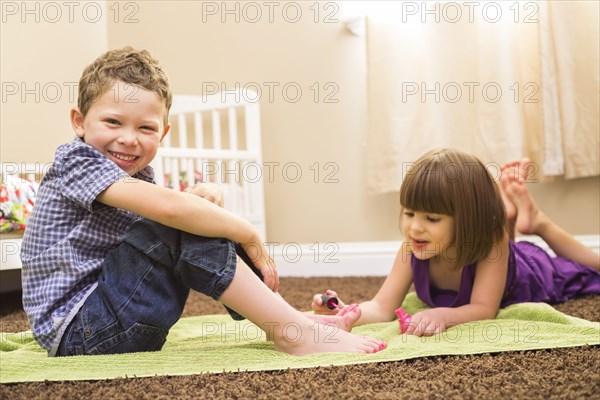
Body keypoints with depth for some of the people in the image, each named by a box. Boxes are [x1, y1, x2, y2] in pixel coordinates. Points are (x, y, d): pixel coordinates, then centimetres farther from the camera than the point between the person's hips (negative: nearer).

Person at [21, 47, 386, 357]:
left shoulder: (135, 174, 10)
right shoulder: (78, 163, -18)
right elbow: (166, 206, -32)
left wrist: (200, 198, -12)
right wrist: (247, 234, -22)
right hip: (76, 333, -9)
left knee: (194, 218, 2)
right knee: (185, 229, -25)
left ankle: (289, 318, -2)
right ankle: (295, 334, -22)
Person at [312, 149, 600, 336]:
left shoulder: (489, 238, -46)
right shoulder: (412, 249, -35)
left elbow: (484, 309, -46)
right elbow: (382, 308, -38)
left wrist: (443, 315, -66)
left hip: (532, 273, -1)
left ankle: (536, 221, 28)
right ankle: (506, 210, 25)